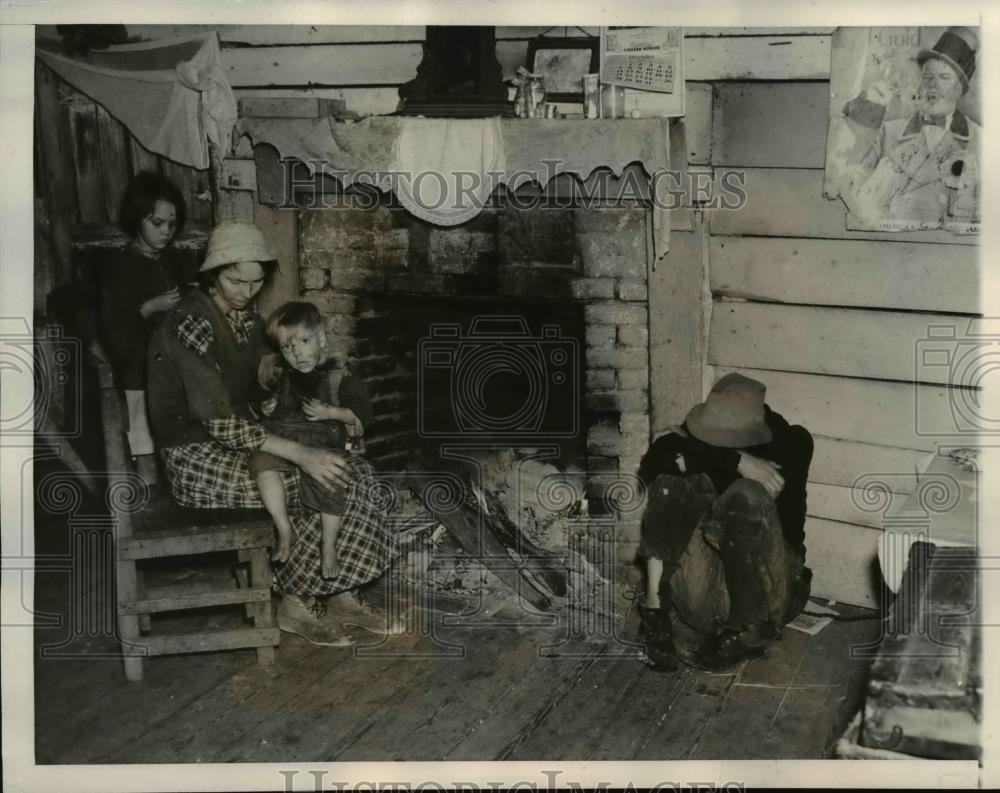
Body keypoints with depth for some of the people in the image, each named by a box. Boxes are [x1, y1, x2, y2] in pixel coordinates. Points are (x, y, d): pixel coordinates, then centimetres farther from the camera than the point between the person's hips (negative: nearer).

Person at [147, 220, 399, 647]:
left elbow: (261, 389, 15)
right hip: (198, 456, -8)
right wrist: (301, 454, -31)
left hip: (241, 438, 8)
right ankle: (295, 604, -6)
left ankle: (341, 596, -2)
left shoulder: (246, 316, 7)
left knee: (354, 471, -8)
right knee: (333, 485, -20)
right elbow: (219, 422, -25)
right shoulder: (190, 323, -20)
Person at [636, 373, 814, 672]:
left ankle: (749, 631, -18)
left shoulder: (788, 443, -12)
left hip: (764, 588, -3)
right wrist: (736, 461, -30)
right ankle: (655, 610, -22)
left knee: (747, 493, -31)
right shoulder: (707, 435, -5)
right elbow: (654, 462, -22)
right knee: (671, 477, -18)